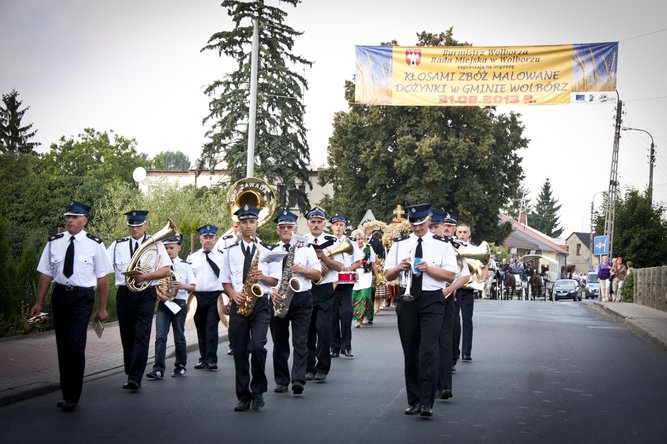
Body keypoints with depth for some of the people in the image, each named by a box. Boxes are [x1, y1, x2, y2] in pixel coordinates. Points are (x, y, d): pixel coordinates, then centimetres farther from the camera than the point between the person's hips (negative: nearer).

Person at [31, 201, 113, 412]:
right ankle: (67, 392, 25)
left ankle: (73, 396, 1)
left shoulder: (94, 245, -5)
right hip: (60, 294, 4)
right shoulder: (54, 243, 3)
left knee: (76, 345, -12)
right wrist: (38, 303, 3)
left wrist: (102, 307, -3)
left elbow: (102, 277, -2)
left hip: (82, 297, -3)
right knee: (62, 345, 11)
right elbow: (46, 274, 5)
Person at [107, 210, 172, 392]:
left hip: (146, 294, -3)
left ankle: (135, 379, -14)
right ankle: (130, 375, 22)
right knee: (127, 336, 10)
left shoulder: (155, 244, 4)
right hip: (125, 294, 3)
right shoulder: (118, 245, 9)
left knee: (141, 337, -11)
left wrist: (146, 276, -15)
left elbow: (166, 270, -1)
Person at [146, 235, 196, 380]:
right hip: (163, 303, 1)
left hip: (179, 303, 0)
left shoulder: (185, 266, 3)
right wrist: (159, 294, -15)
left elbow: (193, 287, 1)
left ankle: (180, 366, 24)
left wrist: (182, 286, -19)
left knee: (179, 336, 7)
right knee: (160, 336, -10)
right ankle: (158, 369, -13)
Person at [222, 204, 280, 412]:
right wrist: (233, 294, -7)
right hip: (239, 304, 2)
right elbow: (225, 281, 11)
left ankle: (258, 392, -2)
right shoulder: (230, 251, 10)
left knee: (257, 346, -19)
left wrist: (262, 277, -12)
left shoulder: (266, 250, 6)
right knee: (240, 352, 4)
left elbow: (275, 280, 8)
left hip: (260, 303, -2)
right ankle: (243, 397, 12)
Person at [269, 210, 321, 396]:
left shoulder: (306, 248, 8)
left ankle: (298, 380, -16)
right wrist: (271, 291, -12)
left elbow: (317, 273, 6)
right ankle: (281, 381, 16)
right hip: (278, 300, 2)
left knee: (300, 342, -9)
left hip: (301, 299, -1)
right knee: (279, 343, 7)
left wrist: (301, 270, -12)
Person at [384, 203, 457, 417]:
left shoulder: (442, 245, 3)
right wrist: (399, 267, -9)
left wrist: (428, 268, -15)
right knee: (410, 352, 8)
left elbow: (451, 275, -3)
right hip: (407, 301, 3)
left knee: (429, 351, -14)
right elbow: (388, 275, 12)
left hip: (432, 302, -3)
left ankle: (427, 403, -13)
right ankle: (413, 401, 18)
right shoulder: (399, 244, 12)